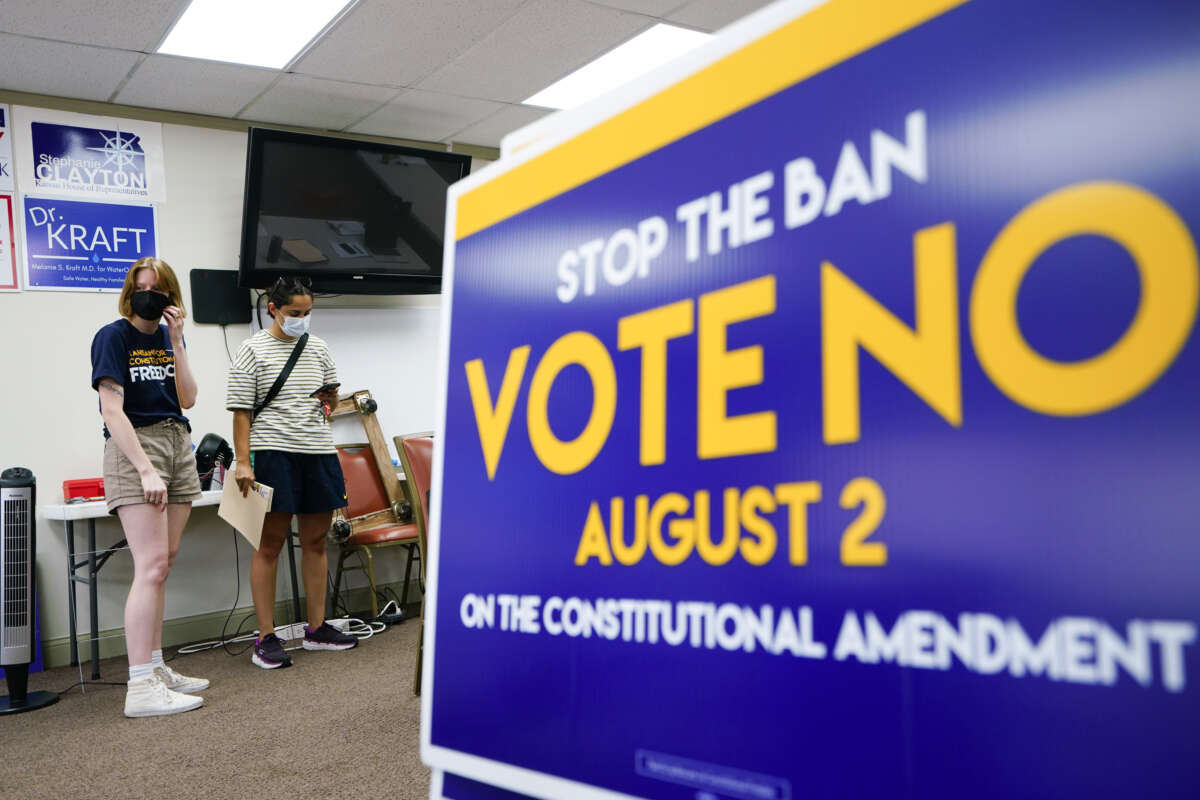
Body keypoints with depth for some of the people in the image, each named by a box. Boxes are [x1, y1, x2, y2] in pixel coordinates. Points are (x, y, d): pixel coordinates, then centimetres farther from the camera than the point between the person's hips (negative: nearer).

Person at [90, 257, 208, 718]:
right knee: (152, 566, -14)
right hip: (134, 448, -7)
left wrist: (176, 342, -2)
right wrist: (146, 470, -20)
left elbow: (187, 399, 5)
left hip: (178, 446, 7)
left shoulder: (169, 337, 14)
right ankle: (140, 687, -13)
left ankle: (156, 669, 14)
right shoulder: (113, 337, -5)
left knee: (161, 566, 7)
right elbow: (112, 410, -13)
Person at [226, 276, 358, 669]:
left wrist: (330, 398, -1)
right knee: (270, 544, -3)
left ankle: (317, 629, 20)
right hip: (275, 452, -5)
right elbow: (241, 411, -6)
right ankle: (265, 639, 2)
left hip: (319, 452, 6)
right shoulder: (254, 350, -2)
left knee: (315, 540, 10)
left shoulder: (318, 347, 14)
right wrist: (242, 462, -13)